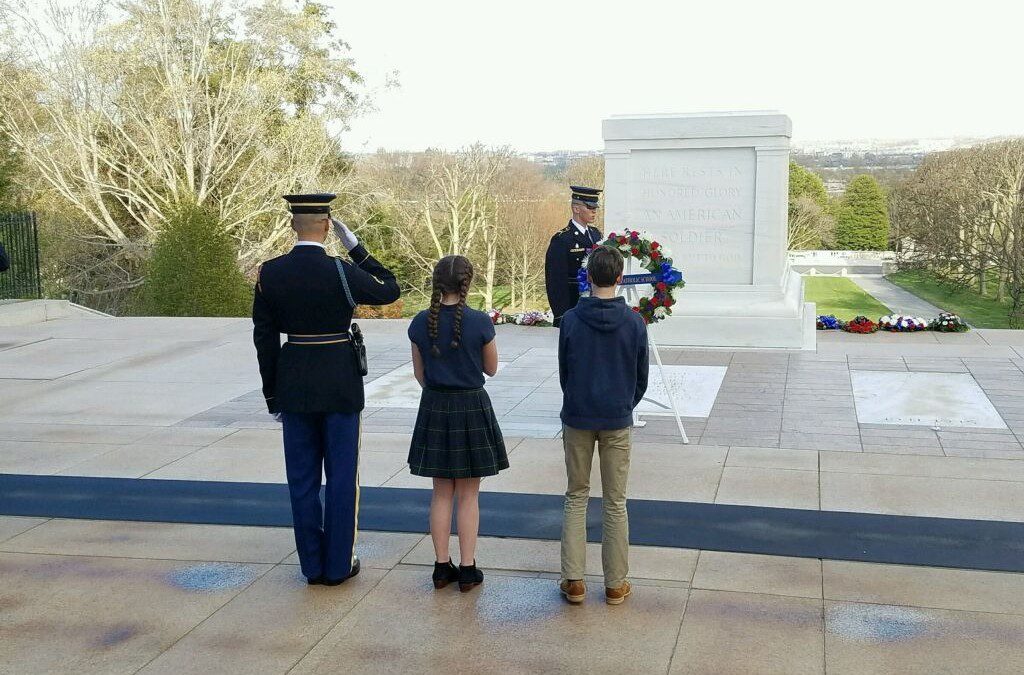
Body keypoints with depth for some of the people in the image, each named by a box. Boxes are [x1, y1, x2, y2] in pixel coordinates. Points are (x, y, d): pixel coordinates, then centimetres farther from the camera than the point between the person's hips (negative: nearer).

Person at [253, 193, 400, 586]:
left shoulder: (269, 273, -3)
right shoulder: (340, 272, -14)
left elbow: (264, 338, 2)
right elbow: (390, 290, 3)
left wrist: (272, 396, 10)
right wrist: (354, 246, 2)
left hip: (293, 385, 3)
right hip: (339, 384, -3)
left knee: (302, 477, 11)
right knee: (341, 475, 8)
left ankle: (312, 565, 19)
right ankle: (338, 565, 15)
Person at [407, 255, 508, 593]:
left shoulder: (421, 323, -4)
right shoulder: (480, 322, -13)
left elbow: (419, 374, 6)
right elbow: (491, 368, 0)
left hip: (434, 408, 3)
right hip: (472, 407, -3)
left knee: (441, 493, 13)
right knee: (468, 495, 7)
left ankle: (442, 567, 18)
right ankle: (467, 569, 12)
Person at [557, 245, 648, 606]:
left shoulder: (570, 320, -8)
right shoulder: (634, 322, -7)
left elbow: (563, 373, 2)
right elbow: (641, 378, 2)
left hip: (577, 418, 0)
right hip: (617, 420, 0)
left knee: (576, 498, 12)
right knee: (615, 503, 9)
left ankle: (573, 580, 12)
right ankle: (615, 584, 15)